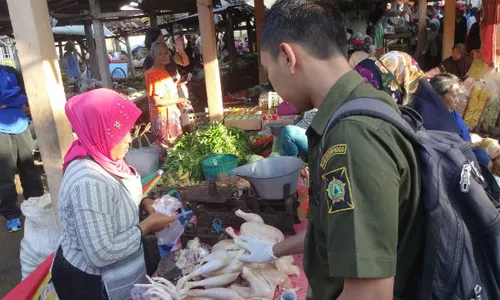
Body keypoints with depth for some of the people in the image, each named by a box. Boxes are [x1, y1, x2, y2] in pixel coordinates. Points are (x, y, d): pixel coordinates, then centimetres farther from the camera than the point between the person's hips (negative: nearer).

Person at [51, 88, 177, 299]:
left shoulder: (101, 158, -6)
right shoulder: (89, 182, -33)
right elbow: (102, 255, -32)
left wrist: (146, 202, -3)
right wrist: (148, 225, -22)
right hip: (89, 281, -8)